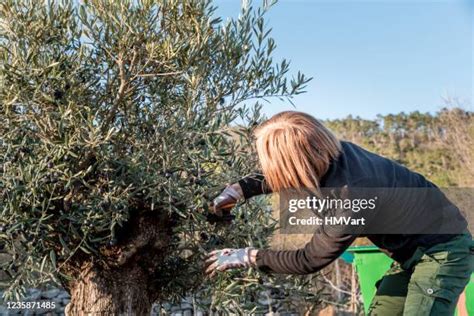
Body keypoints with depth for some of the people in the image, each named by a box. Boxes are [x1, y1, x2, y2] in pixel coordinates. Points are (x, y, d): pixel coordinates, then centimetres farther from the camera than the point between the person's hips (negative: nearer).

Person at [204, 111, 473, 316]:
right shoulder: (331, 157, -13)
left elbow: (310, 260, -20)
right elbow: (277, 176, 12)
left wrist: (247, 257, -12)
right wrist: (240, 189, 2)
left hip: (443, 249, -8)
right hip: (413, 250, 9)